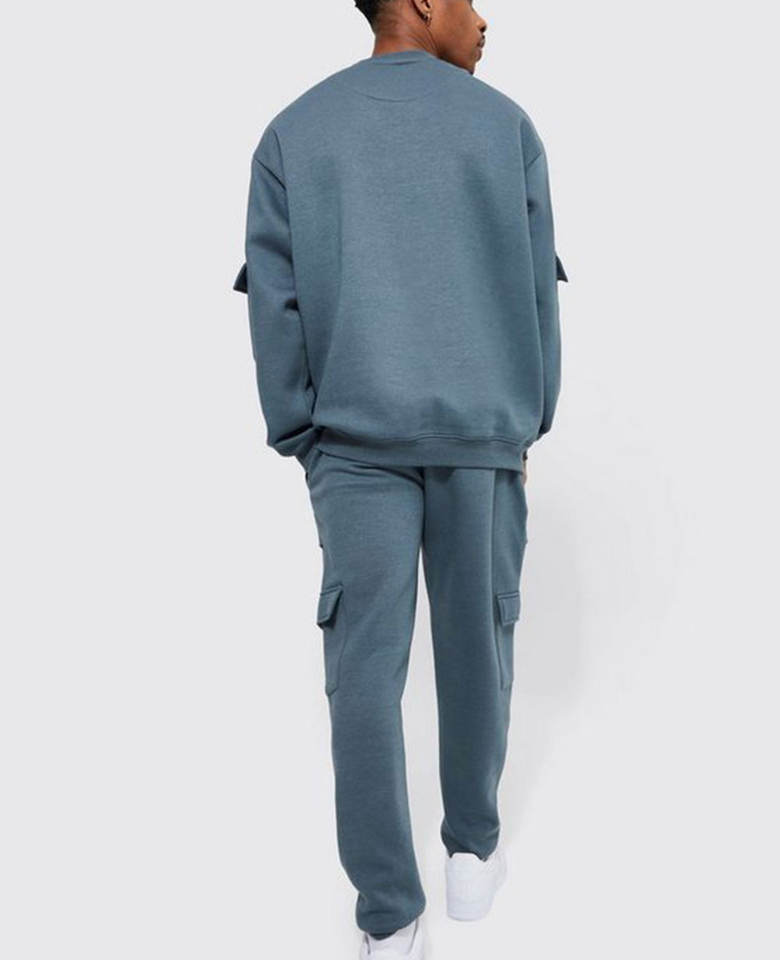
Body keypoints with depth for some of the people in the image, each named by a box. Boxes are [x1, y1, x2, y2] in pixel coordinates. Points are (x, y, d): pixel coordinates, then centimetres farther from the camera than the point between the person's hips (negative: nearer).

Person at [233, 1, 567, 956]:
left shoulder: (291, 133, 4)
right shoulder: (508, 125, 3)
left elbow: (275, 306, -3)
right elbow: (534, 296, 2)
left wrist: (302, 446, 4)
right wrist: (526, 426, 12)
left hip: (357, 440, 0)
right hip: (481, 434, 0)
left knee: (365, 662, 4)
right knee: (476, 637, 14)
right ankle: (473, 847, 27)